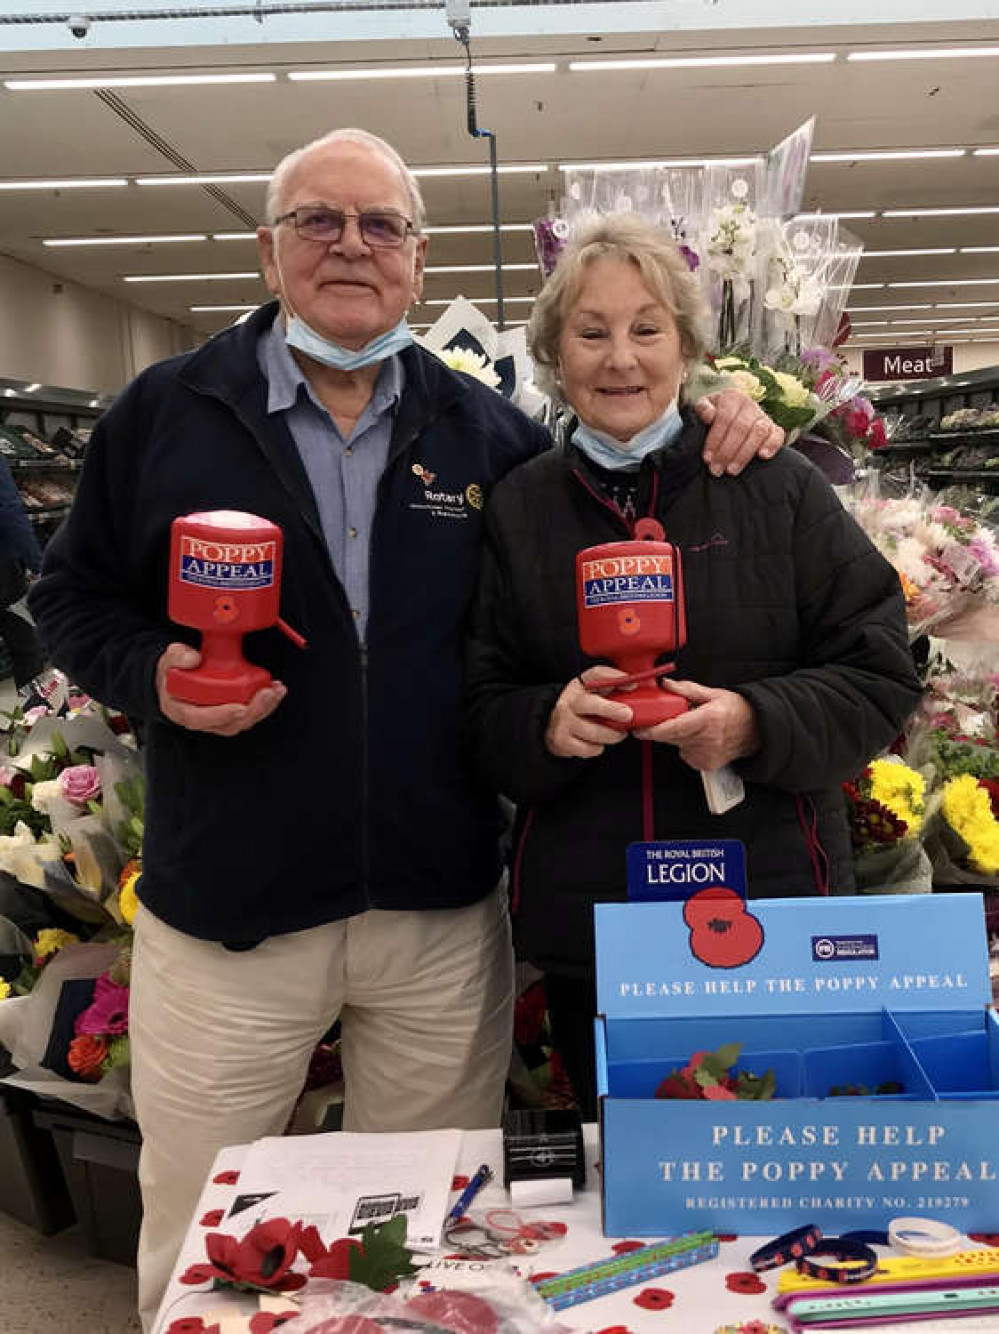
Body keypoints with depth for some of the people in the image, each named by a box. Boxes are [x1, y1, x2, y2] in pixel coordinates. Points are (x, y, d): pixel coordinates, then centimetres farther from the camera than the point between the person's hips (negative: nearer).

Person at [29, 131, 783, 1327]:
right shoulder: (164, 413, 1)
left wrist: (711, 438, 0)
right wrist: (151, 675, -14)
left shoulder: (487, 432, 6)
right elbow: (75, 594, 7)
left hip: (444, 914, 2)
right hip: (224, 915, -1)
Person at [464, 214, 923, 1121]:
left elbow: (882, 678, -1)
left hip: (774, 911, -1)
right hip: (584, 933, 2)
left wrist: (756, 722, -18)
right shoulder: (519, 509, 5)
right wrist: (547, 723, -15)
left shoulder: (780, 489, -1)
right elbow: (481, 713, 6)